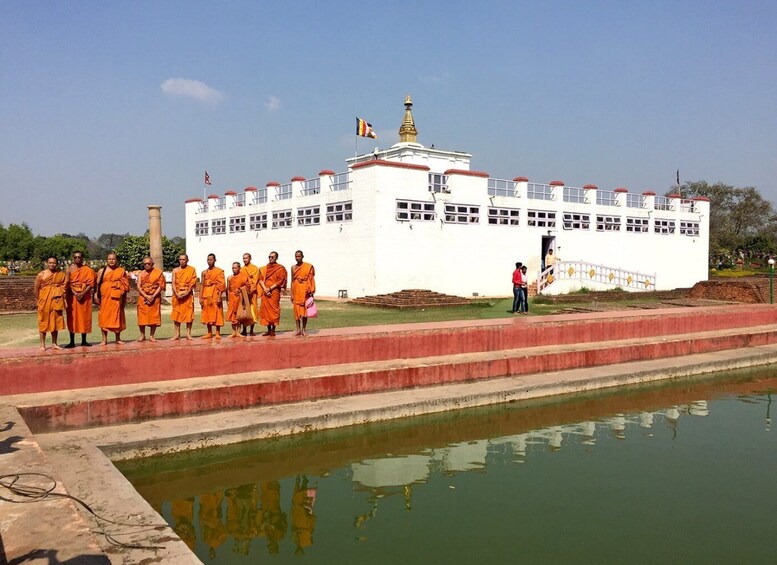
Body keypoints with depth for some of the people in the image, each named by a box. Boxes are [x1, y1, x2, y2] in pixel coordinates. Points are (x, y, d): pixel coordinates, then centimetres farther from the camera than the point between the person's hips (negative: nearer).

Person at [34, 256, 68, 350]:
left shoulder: (61, 274, 4)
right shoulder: (41, 274, -2)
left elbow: (64, 286, 3)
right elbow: (36, 287, 0)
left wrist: (60, 295, -8)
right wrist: (38, 299, -2)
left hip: (56, 301, 2)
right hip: (44, 301, -2)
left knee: (55, 322, 8)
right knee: (43, 322, 2)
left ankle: (54, 343, 17)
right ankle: (42, 344, 7)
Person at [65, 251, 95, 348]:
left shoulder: (88, 270, 3)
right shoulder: (69, 269, 3)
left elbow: (91, 284, -3)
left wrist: (83, 293, -15)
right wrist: (75, 293, -16)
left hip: (85, 296, 0)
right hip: (72, 296, 0)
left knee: (84, 317, 3)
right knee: (72, 318, 0)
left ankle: (84, 341, 11)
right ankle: (72, 341, 6)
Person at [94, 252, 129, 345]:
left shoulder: (121, 271, 9)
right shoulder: (102, 271, 8)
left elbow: (125, 284, 9)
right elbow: (97, 284, 4)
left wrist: (124, 297, 5)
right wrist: (96, 295, -6)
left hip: (117, 298, 0)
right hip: (105, 297, 0)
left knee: (117, 316, 5)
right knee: (104, 316, -2)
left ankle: (118, 338, 14)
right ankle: (104, 339, 3)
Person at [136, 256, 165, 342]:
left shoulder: (158, 273, 1)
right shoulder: (141, 274, 7)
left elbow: (160, 286, -4)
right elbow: (138, 287, -1)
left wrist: (153, 296, -13)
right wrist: (146, 296, -14)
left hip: (155, 298, -1)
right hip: (143, 298, 1)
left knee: (154, 317, -1)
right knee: (142, 317, 0)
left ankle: (151, 336, 8)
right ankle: (142, 335, 11)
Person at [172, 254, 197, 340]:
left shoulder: (192, 269, 3)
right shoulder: (175, 270, 9)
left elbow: (193, 283, -3)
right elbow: (173, 283, 3)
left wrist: (186, 293, -14)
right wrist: (177, 293, -12)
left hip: (188, 294, -2)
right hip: (177, 294, 2)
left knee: (189, 314, -4)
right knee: (176, 313, 1)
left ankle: (188, 333, 1)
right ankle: (177, 334, 5)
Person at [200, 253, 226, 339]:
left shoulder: (219, 271, 0)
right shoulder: (204, 272, 14)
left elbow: (221, 285, -6)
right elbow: (202, 285, 12)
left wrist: (219, 297, -14)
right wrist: (200, 297, 4)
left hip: (215, 295, -5)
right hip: (206, 295, 5)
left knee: (216, 313, -5)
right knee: (207, 314, 6)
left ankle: (217, 333, 0)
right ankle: (209, 333, 13)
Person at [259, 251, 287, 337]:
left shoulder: (280, 268, 0)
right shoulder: (265, 268, 15)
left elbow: (280, 281, -7)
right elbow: (261, 279, 8)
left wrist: (270, 288, -14)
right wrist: (265, 289, -8)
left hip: (274, 292, -5)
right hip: (265, 292, 5)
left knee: (274, 310, -6)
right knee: (265, 310, 4)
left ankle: (273, 330, -1)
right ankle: (268, 330, 11)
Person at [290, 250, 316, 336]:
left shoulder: (308, 267, -2)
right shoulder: (293, 267, 9)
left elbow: (311, 280, -2)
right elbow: (292, 281, 12)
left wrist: (311, 292, -8)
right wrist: (291, 294, 8)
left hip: (304, 291, -3)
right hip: (296, 290, 3)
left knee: (304, 309, 0)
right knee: (296, 310, 0)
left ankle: (304, 329, 7)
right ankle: (298, 330, 5)